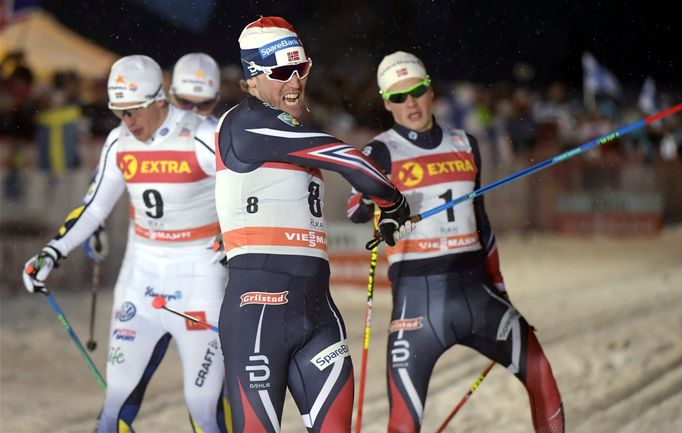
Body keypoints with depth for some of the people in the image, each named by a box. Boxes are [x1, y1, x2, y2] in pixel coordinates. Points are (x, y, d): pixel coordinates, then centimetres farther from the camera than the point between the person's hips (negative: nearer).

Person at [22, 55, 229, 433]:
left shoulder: (203, 140, -16)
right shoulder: (120, 143, 3)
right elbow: (95, 206, 15)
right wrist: (51, 253, 9)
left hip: (200, 282, -5)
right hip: (145, 278, 5)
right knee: (120, 396, 2)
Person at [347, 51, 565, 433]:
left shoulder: (464, 145, 14)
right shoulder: (383, 152, 0)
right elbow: (356, 207, -20)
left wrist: (497, 284, 23)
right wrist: (376, 202, -42)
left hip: (474, 287, 4)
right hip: (417, 294, -4)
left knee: (541, 375, -4)